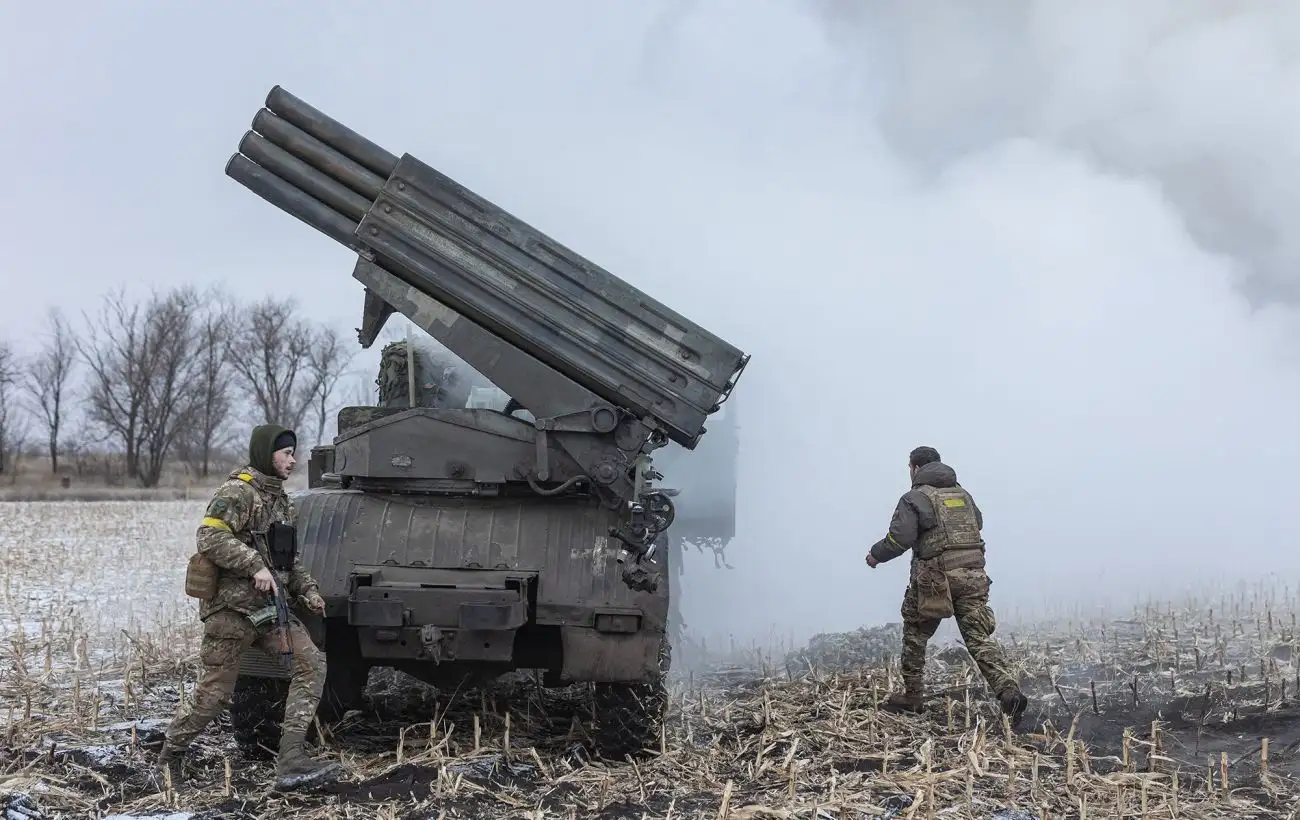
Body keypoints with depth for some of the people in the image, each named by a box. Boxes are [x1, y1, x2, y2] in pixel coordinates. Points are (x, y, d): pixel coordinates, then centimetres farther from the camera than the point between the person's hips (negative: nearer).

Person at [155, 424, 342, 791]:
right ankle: (168, 758, 21)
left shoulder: (280, 499, 18)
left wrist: (307, 590, 12)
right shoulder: (236, 492, -9)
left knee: (311, 664, -11)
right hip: (232, 605, -8)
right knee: (213, 694, -1)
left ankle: (290, 760, -16)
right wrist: (255, 566, -25)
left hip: (272, 606, 8)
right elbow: (210, 538, -21)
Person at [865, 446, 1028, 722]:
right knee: (979, 637, -1)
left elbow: (899, 538, -11)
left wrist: (875, 554, 6)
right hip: (973, 574, 5)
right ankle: (1009, 691, -20)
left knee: (915, 634, 15)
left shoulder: (915, 498, -3)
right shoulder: (963, 494, 16)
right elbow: (978, 523, 27)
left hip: (935, 577, -4)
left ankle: (912, 696, 19)